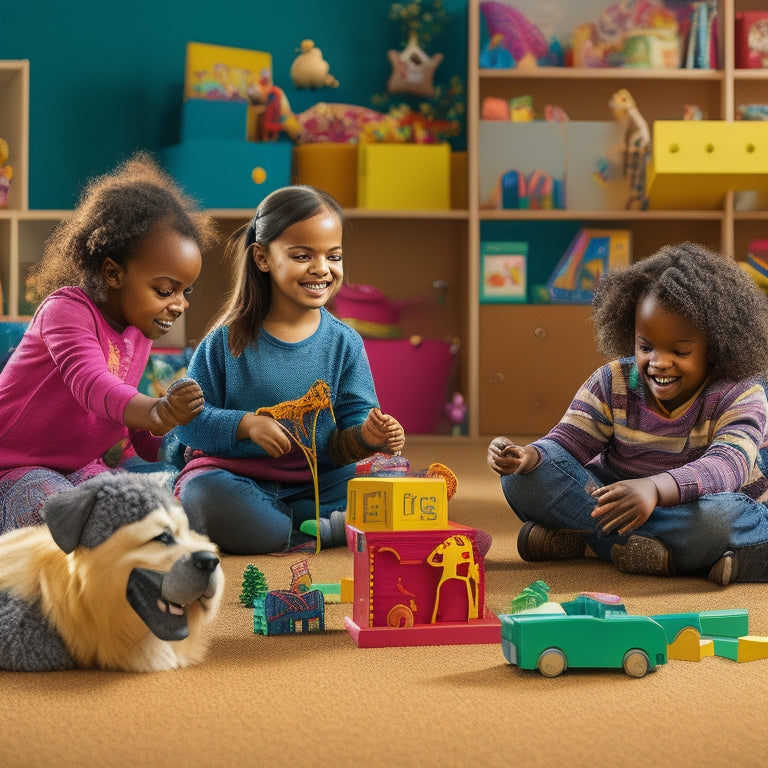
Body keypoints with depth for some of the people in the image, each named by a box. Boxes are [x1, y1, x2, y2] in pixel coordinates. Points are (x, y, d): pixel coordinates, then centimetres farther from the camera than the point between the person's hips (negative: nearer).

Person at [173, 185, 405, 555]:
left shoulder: (344, 342, 2)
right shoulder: (228, 340, -3)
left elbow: (345, 435, 0)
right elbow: (189, 420, -4)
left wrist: (365, 436, -23)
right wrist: (245, 424, -20)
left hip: (316, 482, 2)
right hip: (235, 476, -2)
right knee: (202, 496, -36)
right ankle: (328, 530, -22)